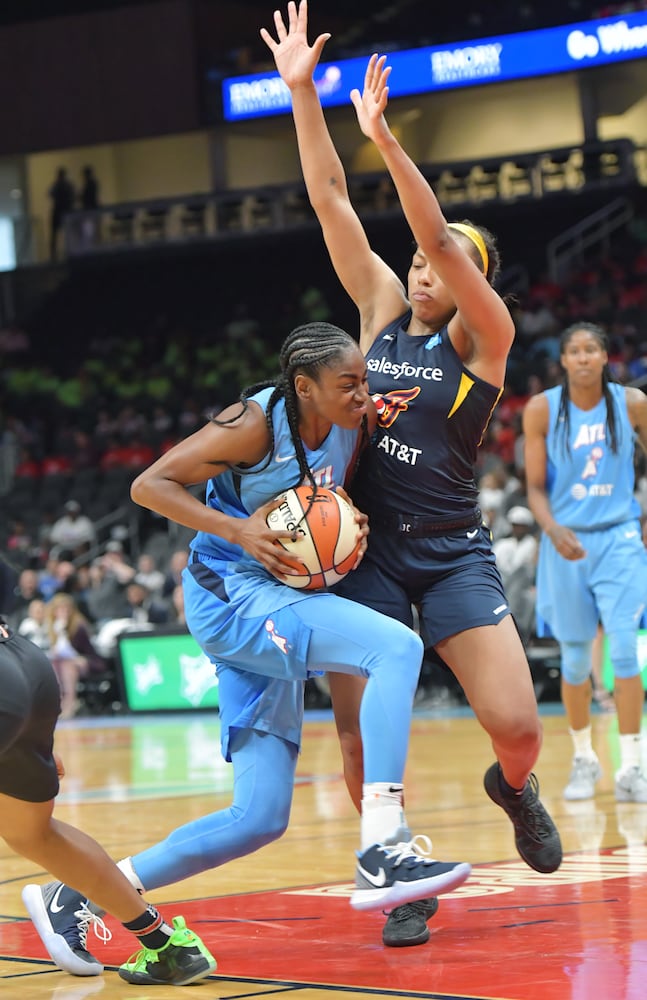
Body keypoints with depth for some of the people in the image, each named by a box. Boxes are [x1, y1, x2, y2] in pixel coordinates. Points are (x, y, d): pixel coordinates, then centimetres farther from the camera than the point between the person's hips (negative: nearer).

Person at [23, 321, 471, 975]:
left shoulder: (356, 422, 4)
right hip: (231, 594, -8)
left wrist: (352, 526, -2)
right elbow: (150, 485, -14)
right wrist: (240, 530, -23)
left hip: (281, 600, 8)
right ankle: (382, 849, -34)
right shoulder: (256, 423, -16)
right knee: (396, 647, -29)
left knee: (260, 818, 5)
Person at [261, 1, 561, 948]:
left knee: (516, 726, -10)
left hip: (451, 553, -3)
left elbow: (438, 235, -19)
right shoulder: (385, 311, 8)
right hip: (368, 548, 3)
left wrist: (385, 138, -28)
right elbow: (330, 200, 4)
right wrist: (302, 92, -3)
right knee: (361, 736, -6)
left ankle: (514, 788, 26)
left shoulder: (484, 336, -3)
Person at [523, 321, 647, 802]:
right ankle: (584, 759, 24)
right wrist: (554, 531, -22)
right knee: (575, 658, 6)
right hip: (567, 542, 1)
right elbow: (536, 488, -4)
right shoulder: (542, 410, -5)